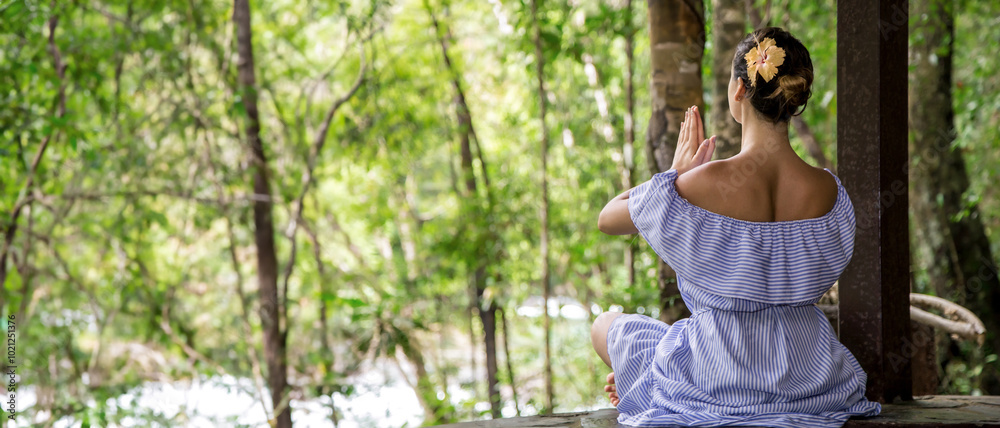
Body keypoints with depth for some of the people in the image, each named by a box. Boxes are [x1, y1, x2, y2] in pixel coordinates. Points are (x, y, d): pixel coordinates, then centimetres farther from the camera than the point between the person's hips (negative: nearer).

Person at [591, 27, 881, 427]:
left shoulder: (697, 187, -25)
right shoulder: (828, 191, -12)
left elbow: (607, 218, -5)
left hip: (715, 383, -4)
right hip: (808, 386, 4)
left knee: (606, 326, 26)